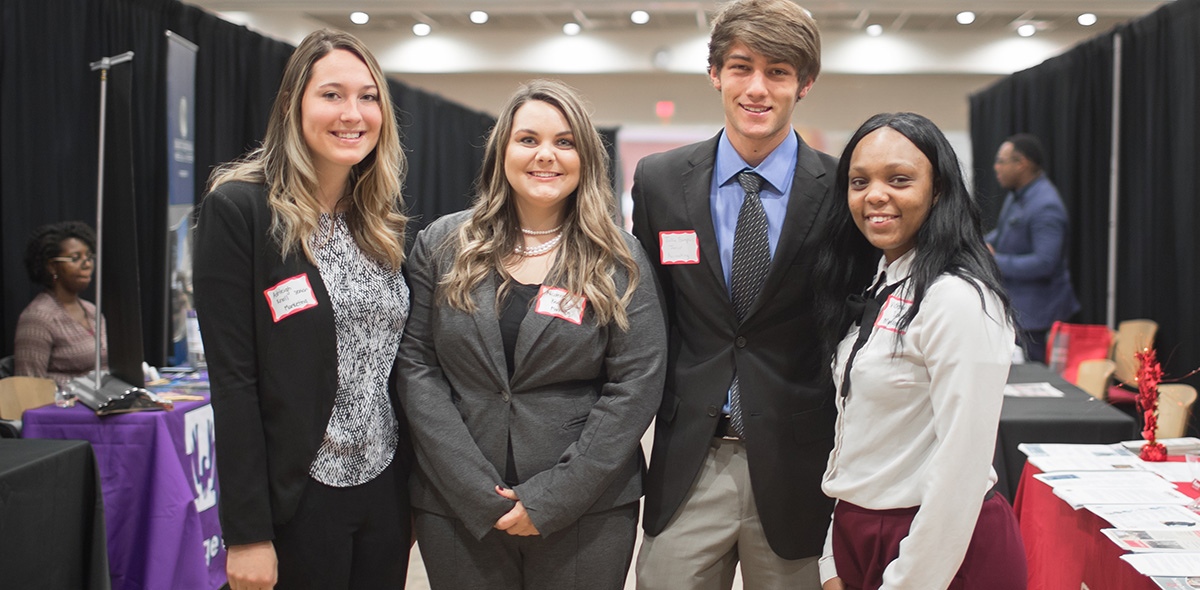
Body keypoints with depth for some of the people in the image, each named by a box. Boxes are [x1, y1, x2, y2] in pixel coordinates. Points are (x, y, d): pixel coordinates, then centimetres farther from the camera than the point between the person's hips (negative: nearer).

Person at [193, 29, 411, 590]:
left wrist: (415, 492, 11)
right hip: (299, 497, -6)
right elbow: (232, 377, -14)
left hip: (386, 486, 6)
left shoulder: (383, 221, 8)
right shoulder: (238, 208, -10)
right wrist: (246, 533, -16)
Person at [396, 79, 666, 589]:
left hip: (587, 509, -1)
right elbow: (415, 365, -1)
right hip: (456, 508, 1)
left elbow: (635, 386, -5)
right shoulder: (440, 247, 3)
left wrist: (552, 499, -13)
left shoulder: (619, 262, 0)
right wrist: (477, 491, -11)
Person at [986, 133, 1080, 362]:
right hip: (1013, 301, 10)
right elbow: (1003, 231, 27)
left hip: (1034, 310, -10)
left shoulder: (1045, 207, -23)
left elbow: (1044, 263, -28)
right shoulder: (1016, 194, 10)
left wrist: (995, 263, -23)